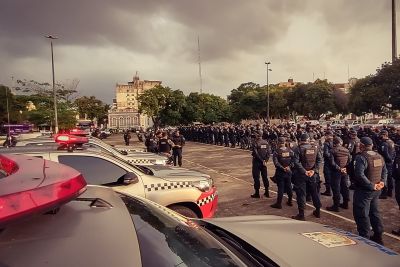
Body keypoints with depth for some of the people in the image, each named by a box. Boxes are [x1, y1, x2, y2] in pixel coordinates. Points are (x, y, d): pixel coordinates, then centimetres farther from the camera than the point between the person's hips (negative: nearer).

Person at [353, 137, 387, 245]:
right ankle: (378, 236, 29)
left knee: (362, 215, 1)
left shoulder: (361, 157, -20)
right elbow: (385, 171, 16)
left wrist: (371, 186, -21)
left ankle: (365, 239, 7)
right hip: (376, 191, 8)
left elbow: (359, 175, -29)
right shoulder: (379, 156, 7)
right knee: (374, 212, 20)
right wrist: (382, 182, 5)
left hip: (364, 190, -8)